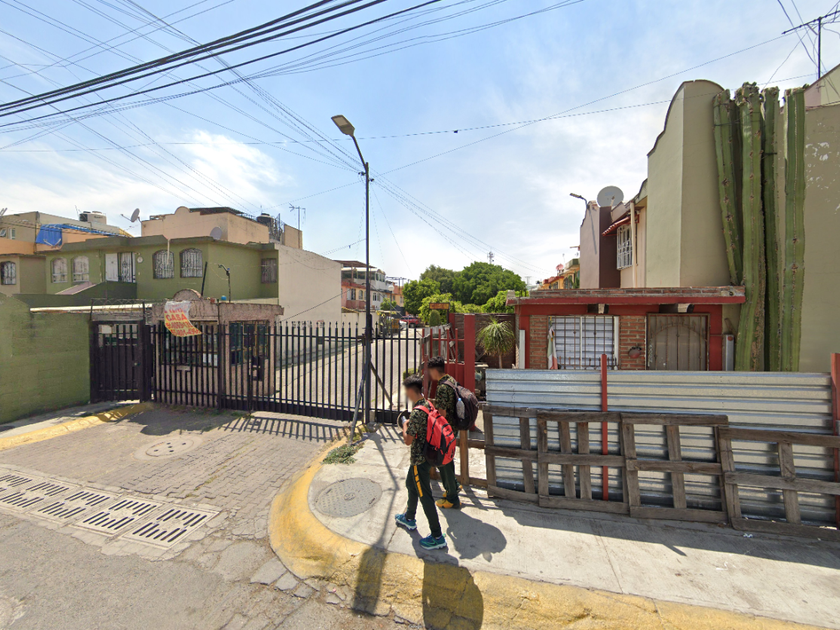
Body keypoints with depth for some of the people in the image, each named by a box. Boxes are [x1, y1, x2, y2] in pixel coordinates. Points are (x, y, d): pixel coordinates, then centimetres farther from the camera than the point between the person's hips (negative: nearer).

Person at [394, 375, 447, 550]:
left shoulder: (417, 412, -29)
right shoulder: (427, 405, 0)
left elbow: (408, 440, -22)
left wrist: (405, 426, -7)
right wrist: (410, 424, 9)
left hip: (420, 460, -10)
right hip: (426, 455, 10)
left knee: (425, 496, 3)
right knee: (411, 484, 27)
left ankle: (437, 537, 16)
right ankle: (409, 518, 48)